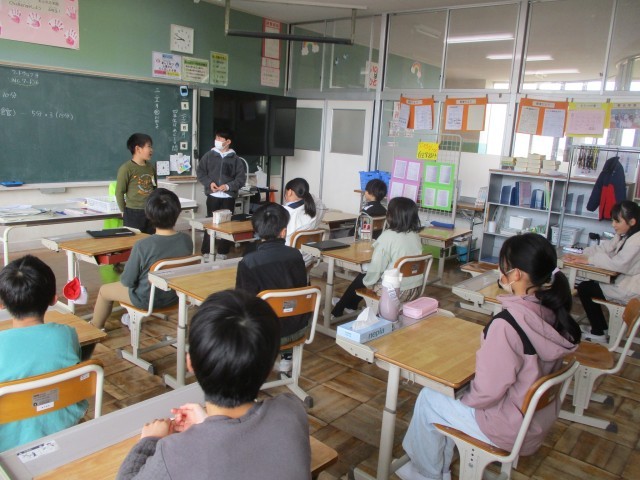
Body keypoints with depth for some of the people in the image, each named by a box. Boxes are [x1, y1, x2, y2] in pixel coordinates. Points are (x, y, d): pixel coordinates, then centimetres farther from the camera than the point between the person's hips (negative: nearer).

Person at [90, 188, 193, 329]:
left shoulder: (142, 246, -30)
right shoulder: (187, 240, -17)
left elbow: (127, 281, -18)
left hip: (147, 299, -5)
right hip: (175, 296, 5)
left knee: (104, 290, 23)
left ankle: (95, 327, 45)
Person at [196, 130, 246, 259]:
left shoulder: (235, 159, 0)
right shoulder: (209, 155, 3)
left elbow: (241, 178, -2)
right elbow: (200, 171, 6)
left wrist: (228, 186, -16)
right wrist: (209, 183, -10)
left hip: (228, 197, 0)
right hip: (212, 195, 0)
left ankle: (222, 252, 18)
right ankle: (206, 252, 15)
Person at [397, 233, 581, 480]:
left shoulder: (507, 323, -33)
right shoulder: (554, 312, -8)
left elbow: (486, 392, -25)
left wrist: (463, 397, -5)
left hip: (511, 428, -8)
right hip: (540, 417, 8)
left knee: (428, 399, 11)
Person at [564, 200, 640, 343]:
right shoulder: (624, 235, 8)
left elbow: (619, 264, -28)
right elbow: (604, 248, 4)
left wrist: (588, 260, -21)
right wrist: (580, 255, -10)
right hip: (625, 282, 9)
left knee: (584, 288, -3)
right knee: (590, 285, 14)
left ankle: (598, 334, 10)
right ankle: (601, 327, 25)